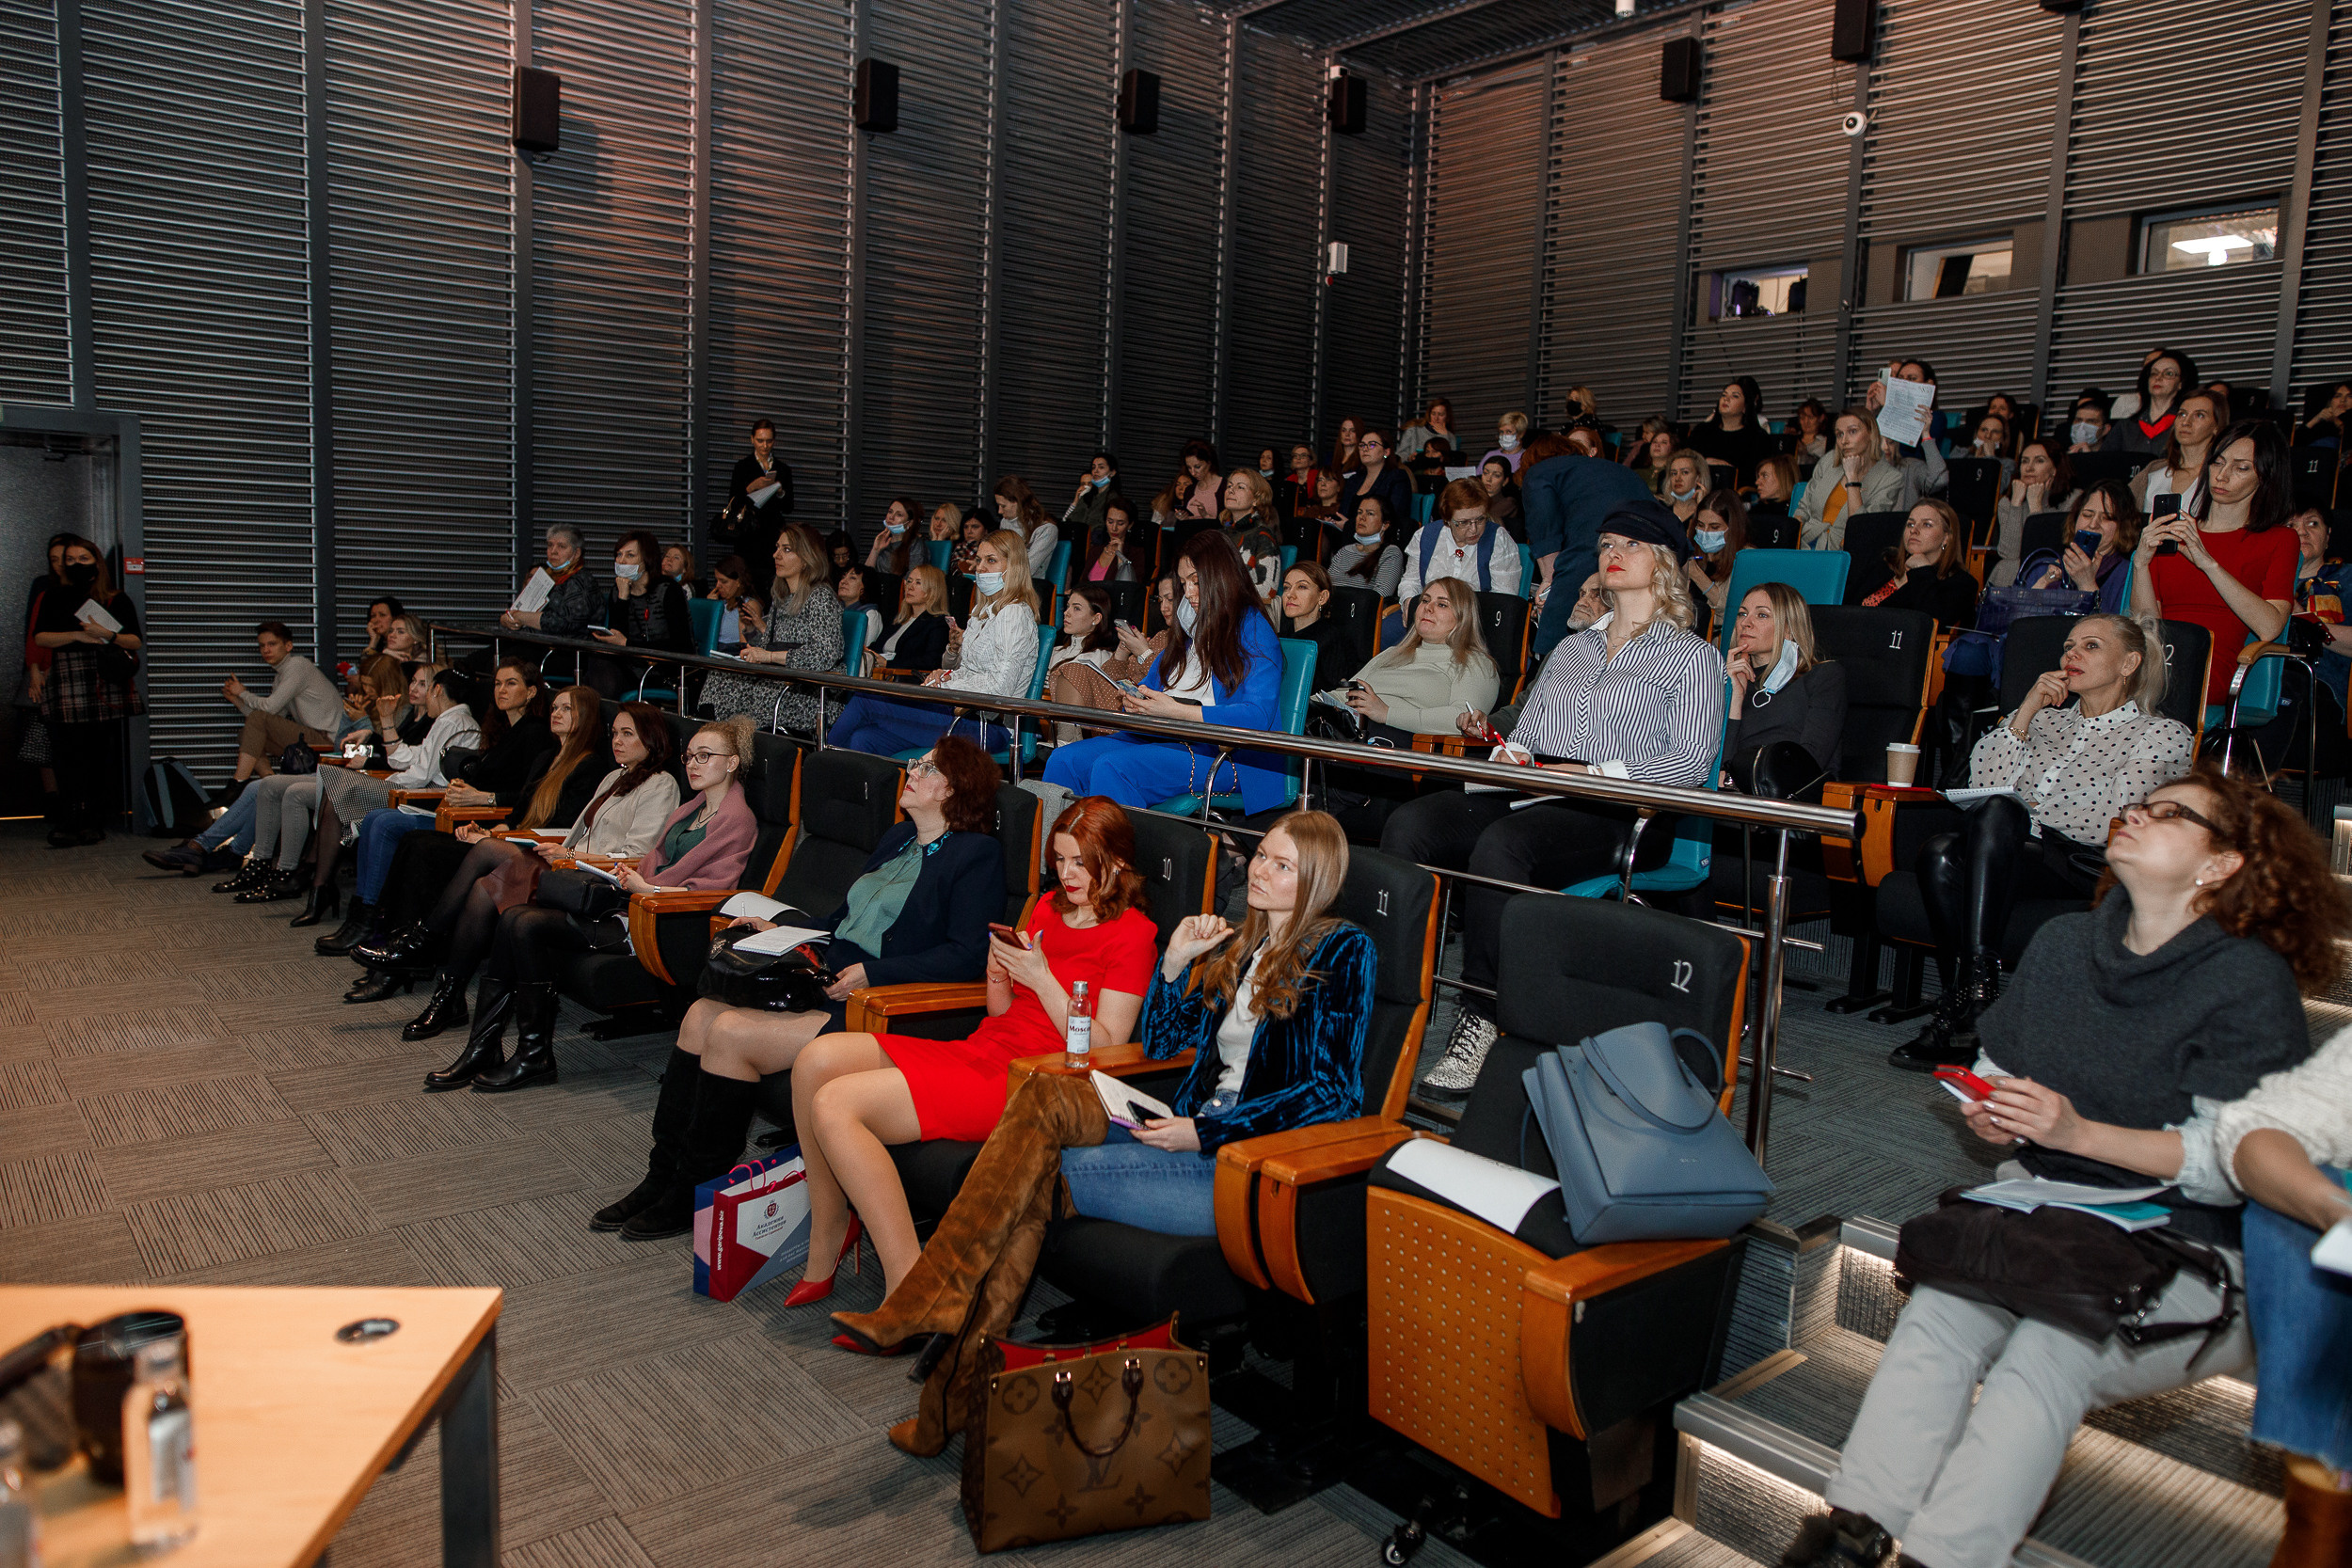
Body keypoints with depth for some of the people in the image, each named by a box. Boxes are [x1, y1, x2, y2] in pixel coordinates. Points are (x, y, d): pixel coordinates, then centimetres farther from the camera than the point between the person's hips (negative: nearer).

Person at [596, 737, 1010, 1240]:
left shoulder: (979, 854, -6)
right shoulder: (897, 839, 20)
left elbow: (968, 955, -16)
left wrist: (872, 972, -19)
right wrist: (781, 933, 12)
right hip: (825, 980, 8)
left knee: (731, 1033, -20)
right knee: (701, 1014, -8)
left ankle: (694, 1192, -4)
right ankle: (663, 1174, 0)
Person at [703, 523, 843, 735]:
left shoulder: (821, 596, -7)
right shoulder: (780, 596, 19)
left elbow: (825, 654, -19)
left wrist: (769, 656, -18)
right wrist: (759, 626, 6)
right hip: (783, 681, 8)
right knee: (720, 677, -12)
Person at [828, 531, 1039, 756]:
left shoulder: (1015, 614, -9)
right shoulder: (983, 611, 22)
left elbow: (1001, 685, -18)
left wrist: (945, 684, -10)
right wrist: (954, 649, 3)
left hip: (983, 726, -9)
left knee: (865, 700, -13)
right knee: (863, 739, -11)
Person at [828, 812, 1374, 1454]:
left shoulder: (1343, 951, -4)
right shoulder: (1238, 944, 18)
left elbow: (1333, 1093, -11)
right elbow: (1160, 1042, 20)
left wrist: (1206, 1133, -14)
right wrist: (1176, 961, 3)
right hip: (1199, 1130, 7)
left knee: (1045, 1173, -19)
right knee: (1046, 1095, -18)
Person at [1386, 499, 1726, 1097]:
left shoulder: (1694, 656, 12)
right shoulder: (1568, 649, 30)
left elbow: (1691, 762, -2)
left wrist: (1591, 772, -14)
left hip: (1620, 815, -5)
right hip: (1531, 795, 6)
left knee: (1500, 845, -37)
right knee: (1408, 826, -24)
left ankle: (1481, 1022, -31)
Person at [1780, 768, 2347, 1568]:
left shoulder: (2249, 982, -7)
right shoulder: (2064, 942, 12)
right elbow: (1995, 1068, 22)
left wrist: (2079, 1133, -22)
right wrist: (1989, 1114, -1)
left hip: (2188, 1253, -4)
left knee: (2051, 1347, -32)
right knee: (1938, 1308, -25)